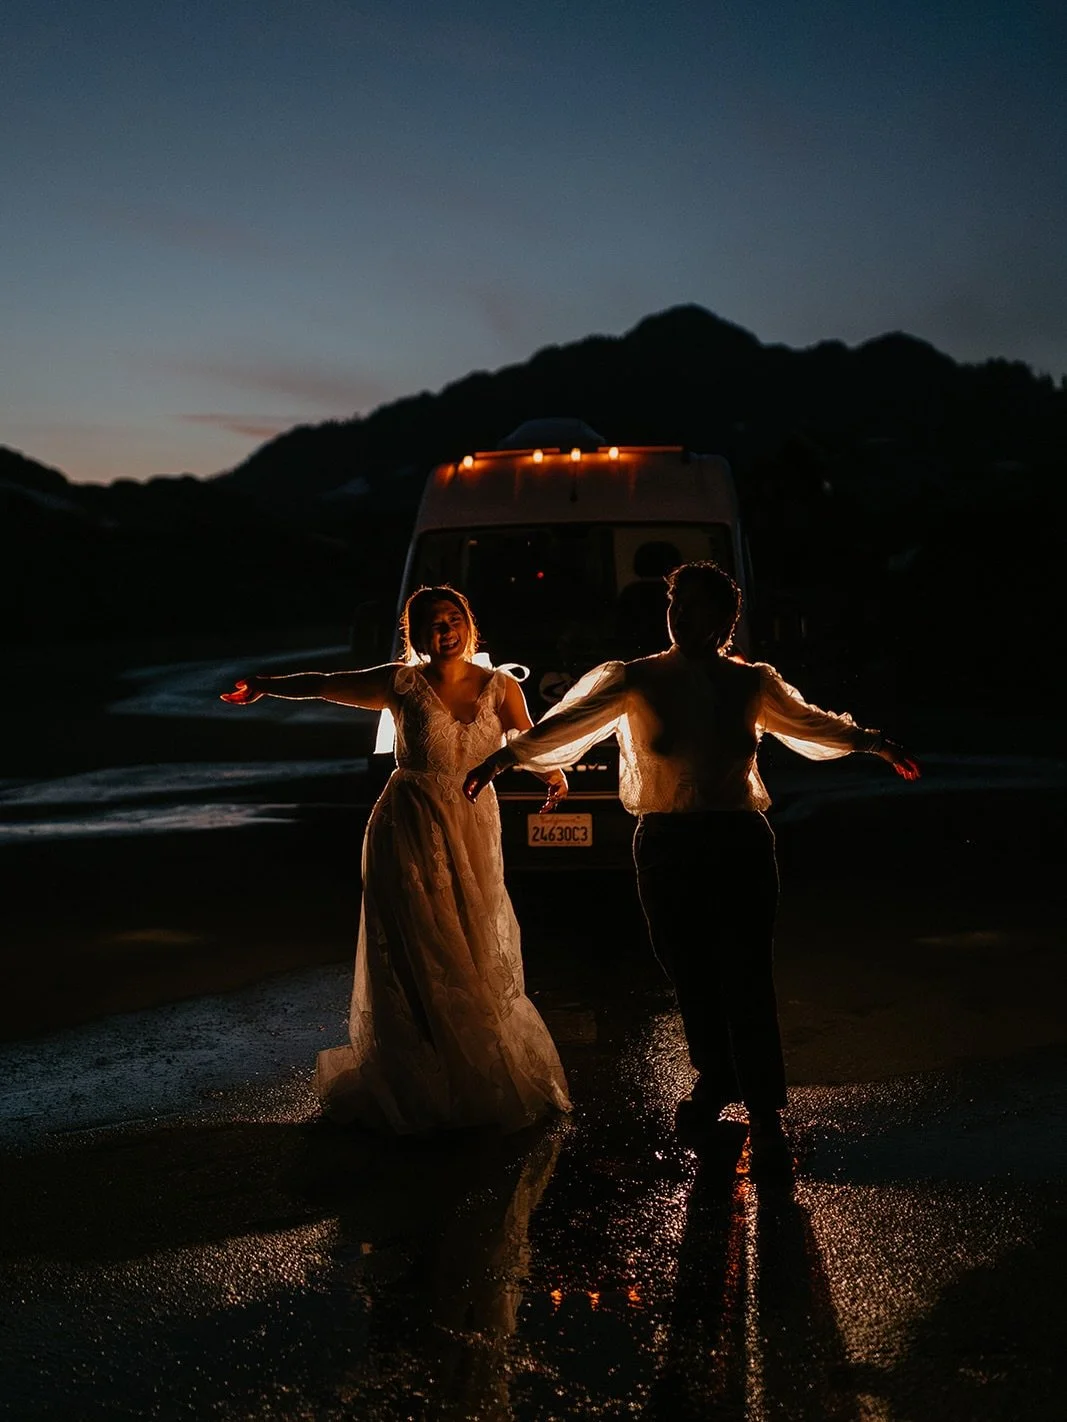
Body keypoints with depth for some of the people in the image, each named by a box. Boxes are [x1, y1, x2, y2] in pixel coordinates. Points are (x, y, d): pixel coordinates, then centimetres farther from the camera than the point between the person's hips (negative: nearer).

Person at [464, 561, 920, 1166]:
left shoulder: (753, 682, 7)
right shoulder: (638, 680, 3)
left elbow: (809, 722, 22)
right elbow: (570, 721, -4)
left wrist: (874, 742, 24)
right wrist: (504, 758, -12)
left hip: (739, 842, -1)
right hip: (666, 844, 1)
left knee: (745, 978, -6)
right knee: (691, 974, 8)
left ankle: (766, 1110, -2)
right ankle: (715, 1082, 28)